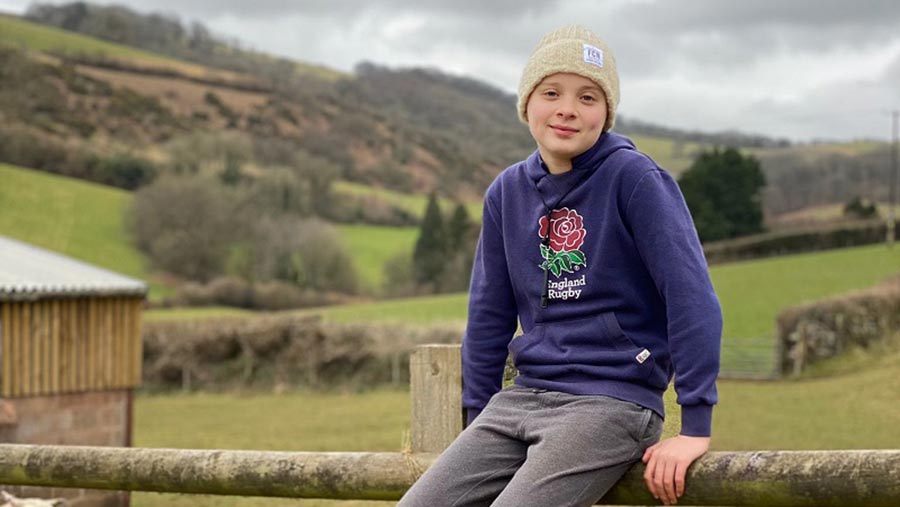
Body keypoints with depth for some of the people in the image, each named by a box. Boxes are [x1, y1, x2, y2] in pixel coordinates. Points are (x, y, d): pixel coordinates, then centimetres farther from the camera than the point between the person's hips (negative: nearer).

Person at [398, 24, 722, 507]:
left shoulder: (634, 177, -9)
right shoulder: (507, 192, 9)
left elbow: (691, 295, -14)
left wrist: (695, 426, -17)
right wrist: (476, 421, 15)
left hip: (612, 400, -6)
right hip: (521, 397, 6)